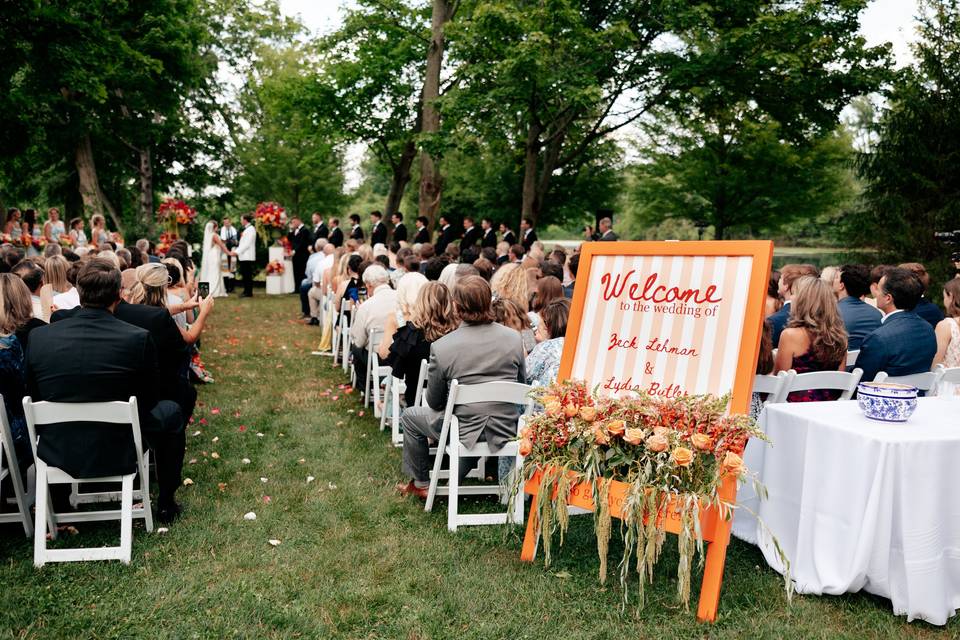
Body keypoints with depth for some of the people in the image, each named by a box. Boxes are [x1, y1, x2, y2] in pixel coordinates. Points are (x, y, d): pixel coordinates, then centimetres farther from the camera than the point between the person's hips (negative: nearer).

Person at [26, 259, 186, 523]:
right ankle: (166, 501, 31)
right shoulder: (139, 338, -19)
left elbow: (34, 398, 5)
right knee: (170, 412, 24)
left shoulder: (38, 337, -11)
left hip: (55, 454, 4)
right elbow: (149, 401, -4)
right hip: (118, 454, -3)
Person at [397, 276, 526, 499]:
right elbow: (522, 384, 7)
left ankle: (420, 484, 33)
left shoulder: (441, 347, -17)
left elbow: (434, 403, -4)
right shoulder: (513, 338, -8)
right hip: (507, 429, 4)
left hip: (466, 431, -4)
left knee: (410, 416, 23)